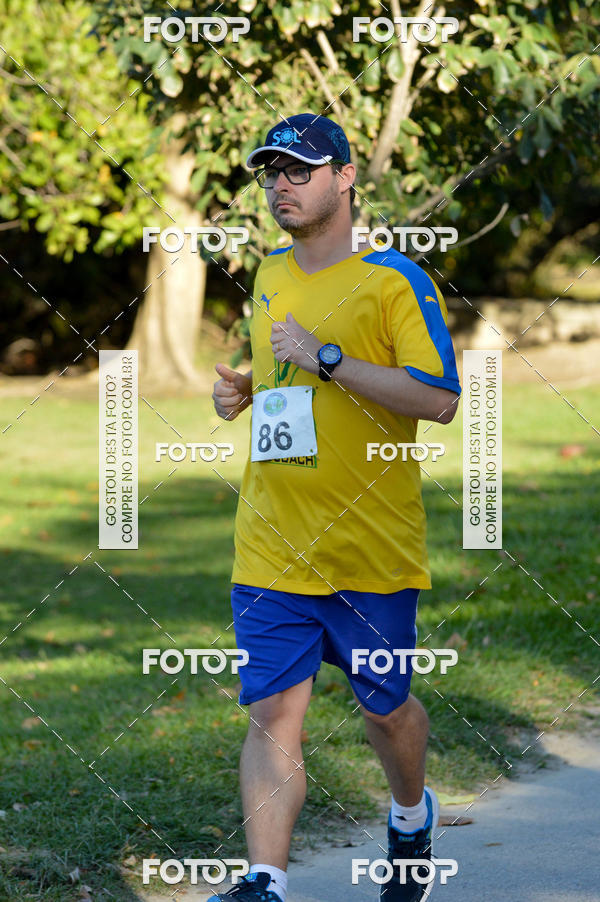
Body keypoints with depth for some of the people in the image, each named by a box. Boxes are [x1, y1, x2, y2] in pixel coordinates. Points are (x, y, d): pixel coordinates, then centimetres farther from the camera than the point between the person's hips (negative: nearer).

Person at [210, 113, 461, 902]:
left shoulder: (394, 281, -7)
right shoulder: (269, 279, 13)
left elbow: (441, 398, -18)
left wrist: (326, 359, -20)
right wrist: (242, 390, 8)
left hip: (371, 543, -4)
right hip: (270, 547, 4)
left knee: (384, 705, 12)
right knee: (273, 711, -8)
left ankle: (412, 816, 41)